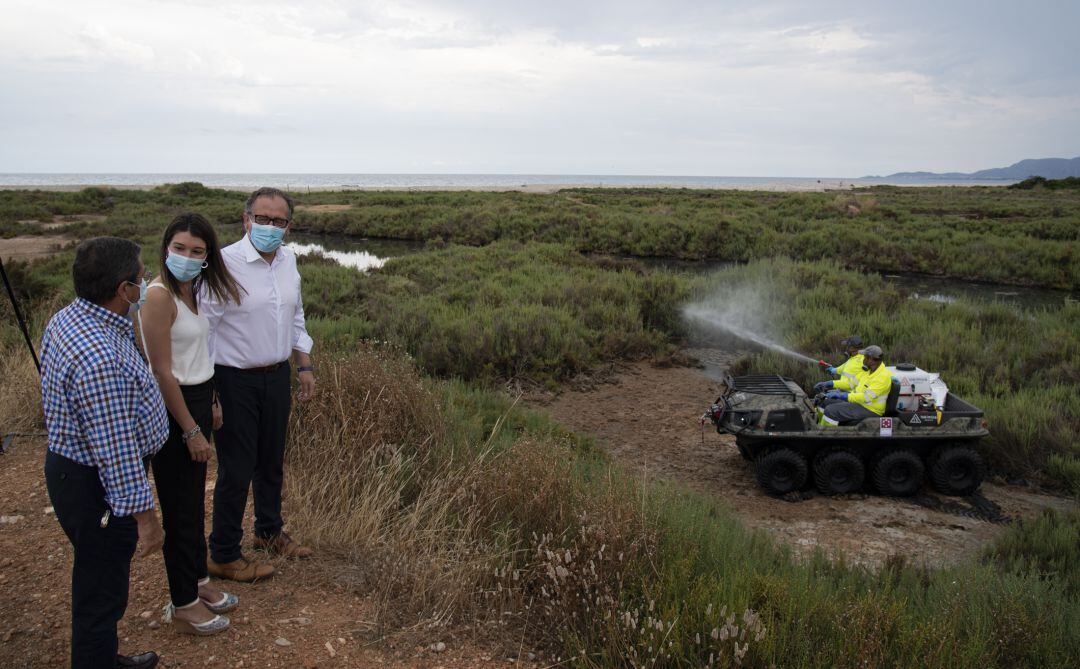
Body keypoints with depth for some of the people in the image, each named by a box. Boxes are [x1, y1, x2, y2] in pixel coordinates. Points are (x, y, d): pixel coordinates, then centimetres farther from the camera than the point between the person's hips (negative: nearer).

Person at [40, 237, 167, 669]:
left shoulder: (68, 316, -4)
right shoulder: (100, 360, -34)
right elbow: (117, 451, -29)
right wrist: (144, 514, -21)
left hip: (70, 468, 11)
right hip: (97, 488, -11)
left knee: (99, 583, 28)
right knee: (101, 591, 10)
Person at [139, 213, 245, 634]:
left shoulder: (191, 291, 6)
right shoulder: (159, 296, -20)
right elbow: (162, 372, -20)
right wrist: (191, 430, -17)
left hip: (196, 402, 9)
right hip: (172, 411, -9)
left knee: (194, 501, 20)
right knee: (181, 508, 4)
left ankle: (197, 582, 37)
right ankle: (182, 606, 20)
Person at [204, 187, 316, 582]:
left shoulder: (288, 261, 4)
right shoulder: (225, 263, -18)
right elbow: (203, 328, -17)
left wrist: (304, 366, 15)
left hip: (277, 376, 7)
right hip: (235, 382, -7)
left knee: (271, 461, 20)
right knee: (236, 470, 2)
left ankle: (269, 532, 40)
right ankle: (223, 556, 19)